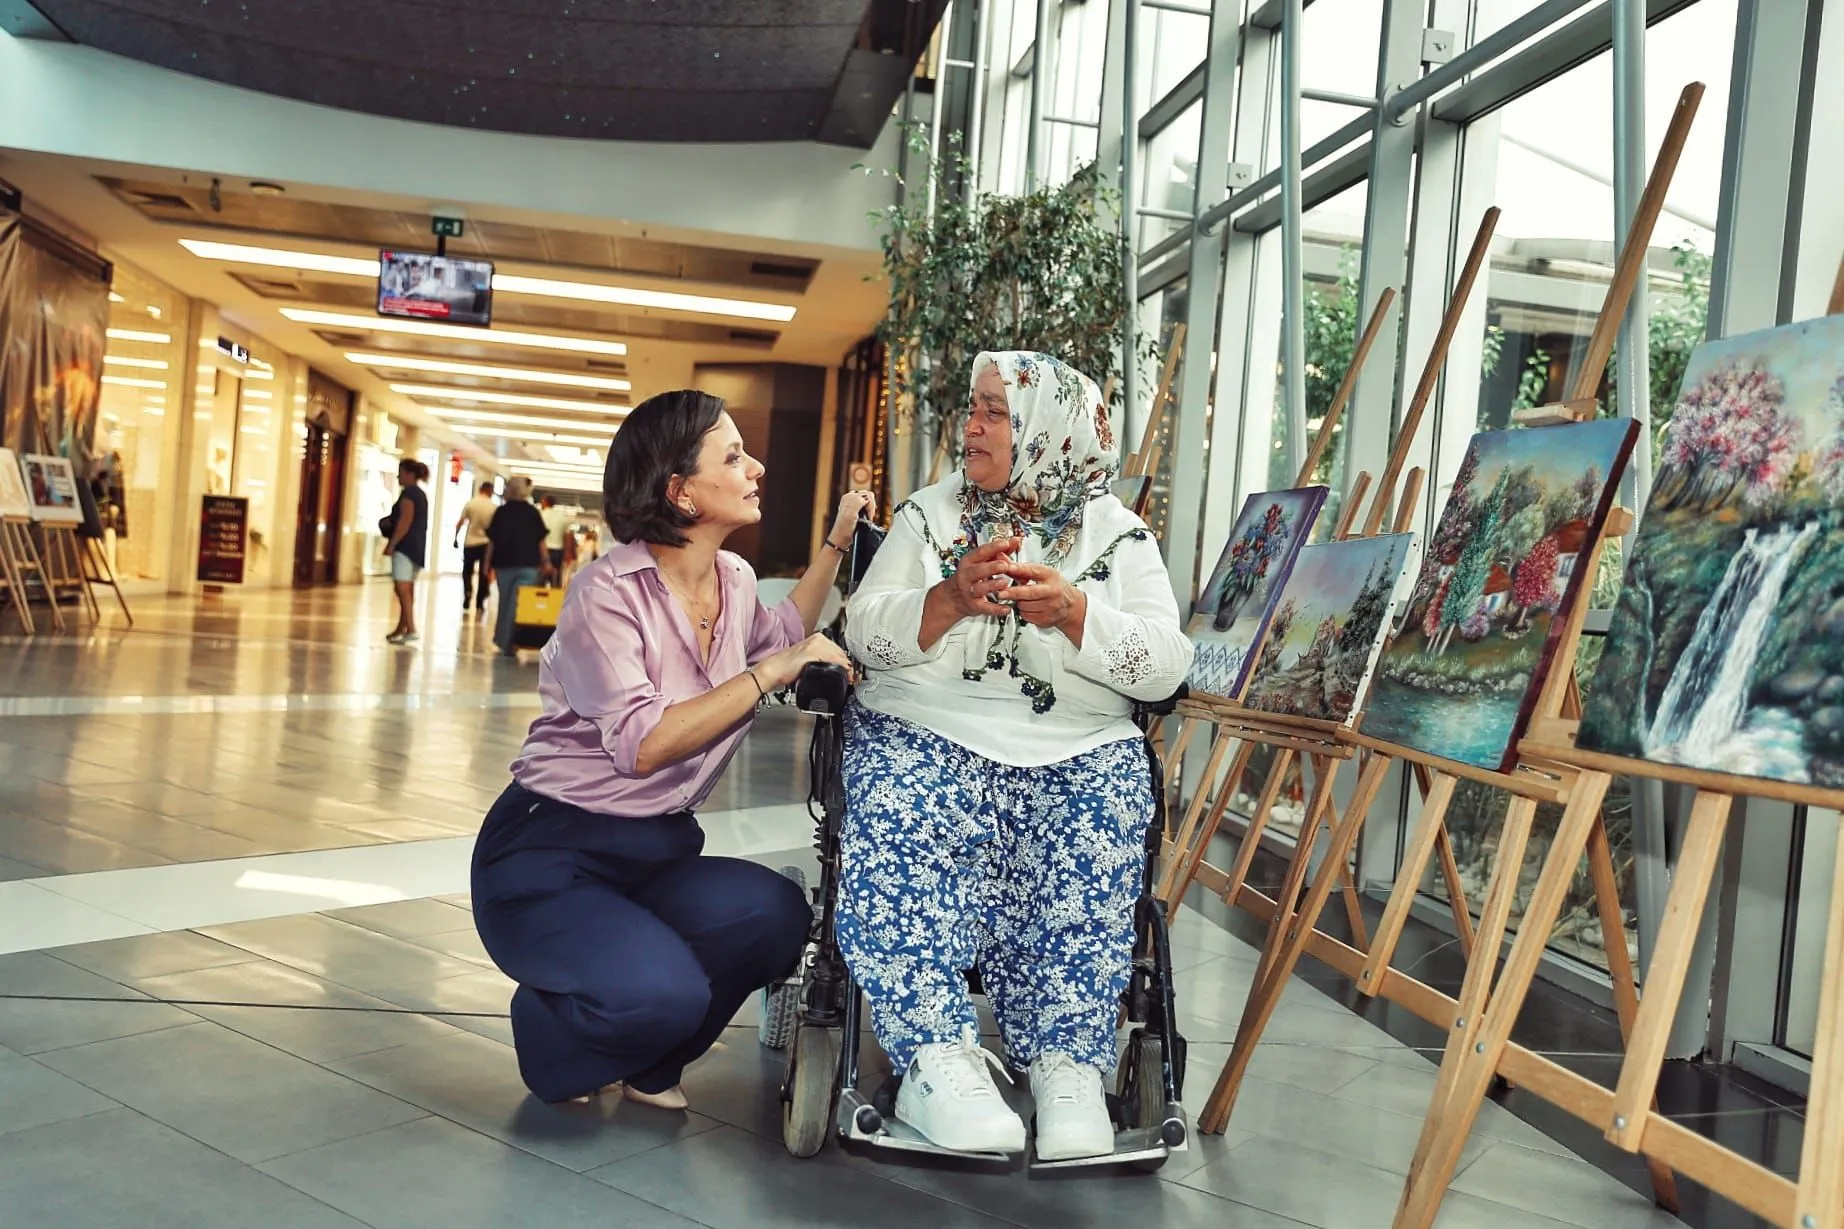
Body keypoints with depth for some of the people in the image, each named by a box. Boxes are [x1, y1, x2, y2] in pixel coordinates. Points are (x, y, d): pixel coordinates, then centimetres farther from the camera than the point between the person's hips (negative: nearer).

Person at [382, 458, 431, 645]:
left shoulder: (409, 493, -10)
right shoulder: (421, 494, 19)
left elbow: (405, 521, -19)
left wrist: (391, 543, -20)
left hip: (405, 546, -10)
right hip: (417, 546, 10)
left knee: (402, 587, -16)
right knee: (407, 589, 16)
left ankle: (411, 630, -24)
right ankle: (401, 628, 24)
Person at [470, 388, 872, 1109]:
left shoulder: (734, 582, 5)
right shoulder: (608, 592, -16)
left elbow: (783, 638, 29)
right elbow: (644, 745, -28)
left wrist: (837, 542, 24)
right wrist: (771, 672, -25)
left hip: (660, 849, 7)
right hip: (551, 853, -6)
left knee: (776, 916, -25)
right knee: (659, 993, -32)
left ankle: (646, 1066, 4)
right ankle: (546, 1029, 6)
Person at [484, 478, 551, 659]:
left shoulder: (501, 512, -1)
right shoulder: (533, 512, 0)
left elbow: (492, 540, -1)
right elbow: (541, 540, 1)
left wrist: (488, 563, 6)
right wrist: (544, 562, 9)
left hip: (504, 563, 1)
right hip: (528, 564, -1)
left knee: (504, 603, 15)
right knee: (519, 604, -2)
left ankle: (502, 639, 22)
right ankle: (511, 643, -8)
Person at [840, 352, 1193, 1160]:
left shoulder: (1119, 538, 12)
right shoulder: (928, 515, 16)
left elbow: (1165, 667, 0)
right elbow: (865, 633, 4)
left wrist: (1072, 610, -15)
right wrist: (952, 597, -13)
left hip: (1080, 749, 0)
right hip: (926, 729, 1)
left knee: (1086, 865, -32)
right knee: (899, 831, -32)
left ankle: (1065, 1063, -22)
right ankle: (936, 1056, -27)